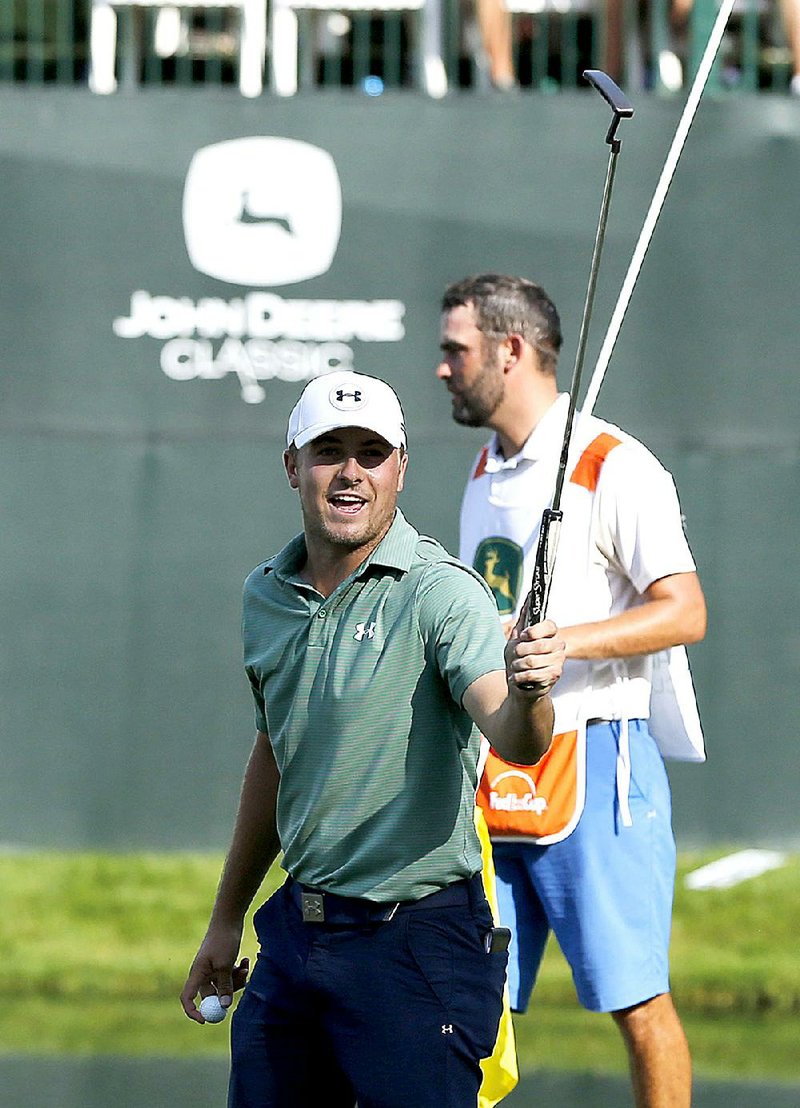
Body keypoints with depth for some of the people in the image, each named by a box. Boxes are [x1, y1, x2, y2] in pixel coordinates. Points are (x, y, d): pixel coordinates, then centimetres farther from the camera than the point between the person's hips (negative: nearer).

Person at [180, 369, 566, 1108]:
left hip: (418, 942, -7)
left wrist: (527, 694, -52)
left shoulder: (439, 593, -13)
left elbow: (514, 741, -28)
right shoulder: (266, 596, 8)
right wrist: (227, 919, 26)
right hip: (295, 929, 7)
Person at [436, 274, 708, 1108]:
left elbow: (684, 611, -16)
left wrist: (562, 640, -24)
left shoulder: (613, 467, -8)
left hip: (592, 763, -7)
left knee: (637, 1001, -7)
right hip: (490, 775, 7)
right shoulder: (485, 473, 17)